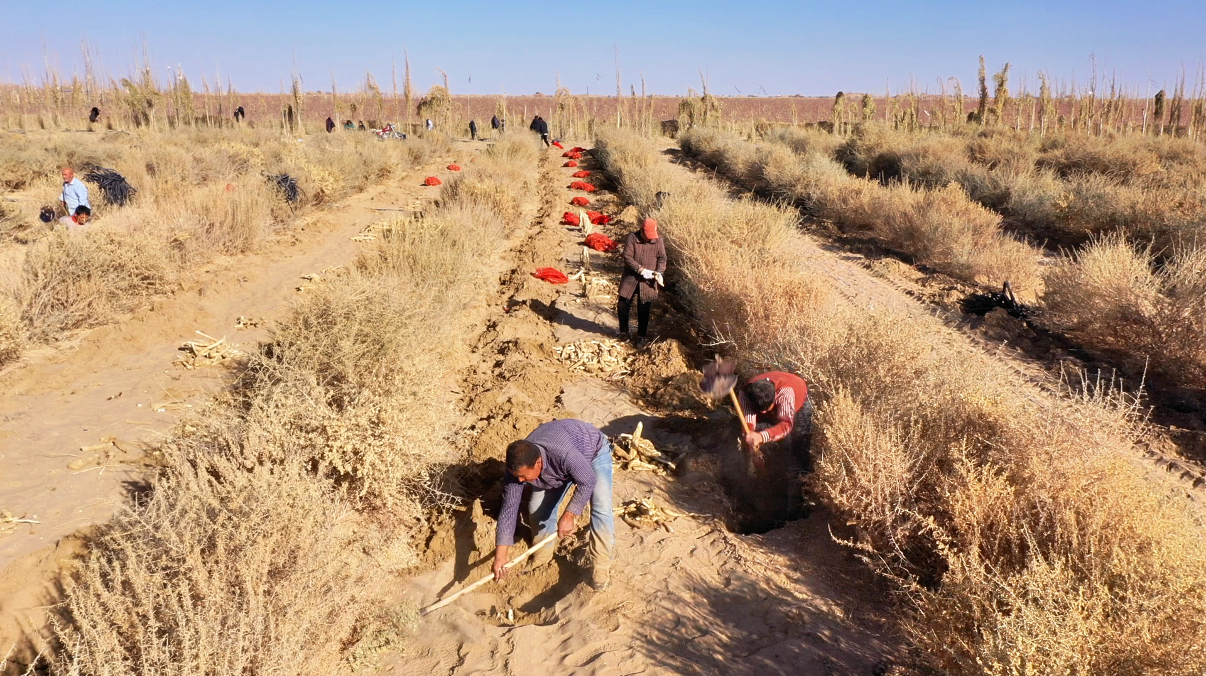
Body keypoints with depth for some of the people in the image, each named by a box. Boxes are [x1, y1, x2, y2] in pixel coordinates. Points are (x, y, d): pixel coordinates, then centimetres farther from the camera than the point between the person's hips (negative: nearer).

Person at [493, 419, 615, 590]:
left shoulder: (564, 453, -47)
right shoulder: (518, 466, -29)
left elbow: (588, 482, -31)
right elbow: (509, 508, -24)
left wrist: (569, 515, -33)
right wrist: (501, 556, -26)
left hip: (594, 451, -5)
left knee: (600, 508, -21)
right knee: (538, 506, -3)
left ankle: (601, 564, -8)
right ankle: (542, 556, 20)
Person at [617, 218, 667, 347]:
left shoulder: (658, 241, -1)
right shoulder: (632, 238, -9)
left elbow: (662, 258, 2)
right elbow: (627, 257, -14)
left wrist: (659, 272, -16)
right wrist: (641, 270, -22)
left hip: (647, 281, 1)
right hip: (630, 278, 0)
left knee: (643, 310, 4)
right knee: (623, 305, 5)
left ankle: (642, 336, 17)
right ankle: (624, 332, 27)